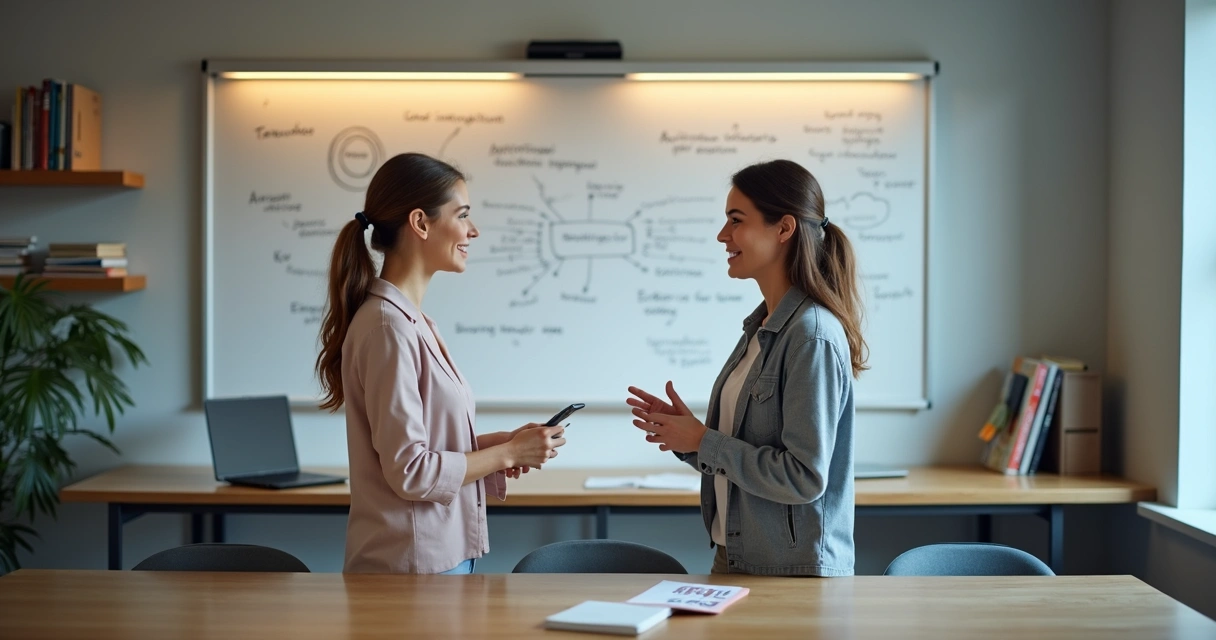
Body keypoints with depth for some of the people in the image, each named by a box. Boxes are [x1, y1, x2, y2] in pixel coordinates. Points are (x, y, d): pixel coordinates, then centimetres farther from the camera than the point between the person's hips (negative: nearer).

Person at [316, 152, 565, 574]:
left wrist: (496, 443, 2)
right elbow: (410, 471, -20)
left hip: (444, 552, 9)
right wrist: (509, 453, -10)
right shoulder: (387, 326, -18)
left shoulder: (411, 320, 10)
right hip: (413, 562, -8)